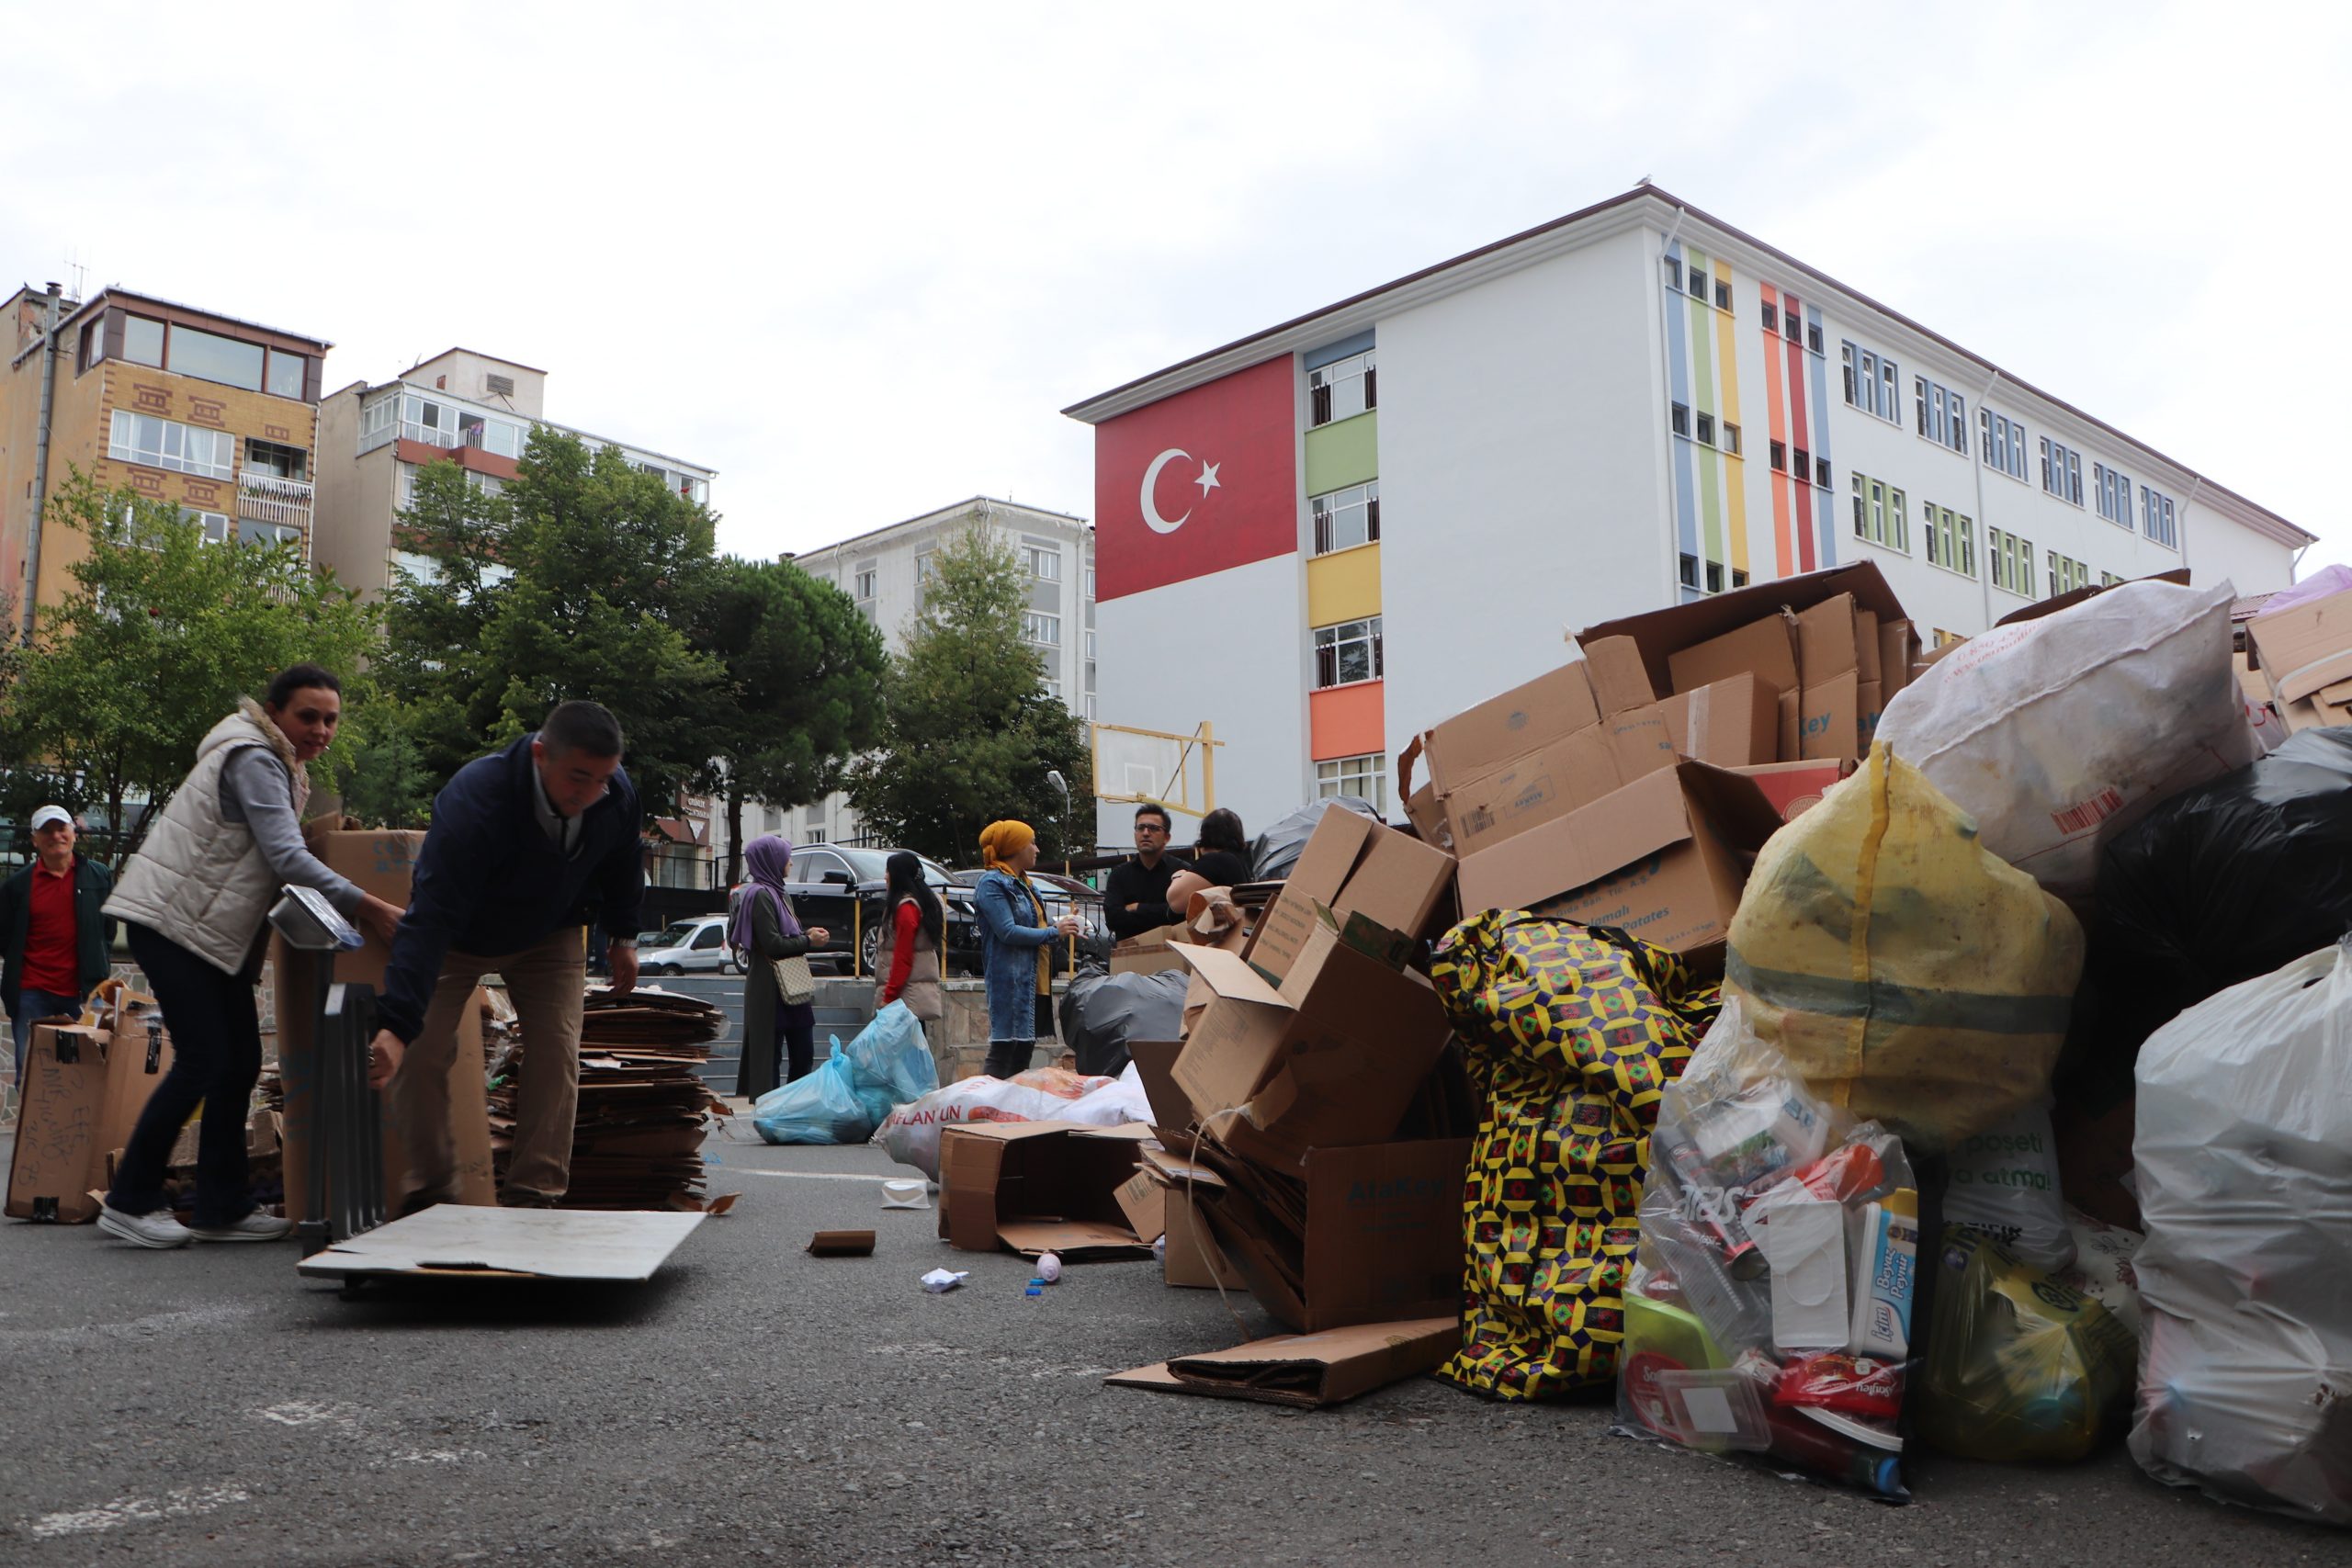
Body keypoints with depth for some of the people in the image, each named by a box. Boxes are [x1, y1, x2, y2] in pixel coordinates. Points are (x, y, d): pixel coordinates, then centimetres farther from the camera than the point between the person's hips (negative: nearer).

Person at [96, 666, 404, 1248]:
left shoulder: (281, 765, 16)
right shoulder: (253, 760, -16)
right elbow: (286, 857, -25)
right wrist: (367, 907, -28)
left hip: (218, 932, 10)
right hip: (172, 922, -10)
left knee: (241, 1061, 6)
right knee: (203, 1059, -12)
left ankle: (222, 1209, 12)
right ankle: (130, 1201, 0)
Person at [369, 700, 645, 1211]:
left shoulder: (619, 797, -26)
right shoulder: (473, 800, -42)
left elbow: (623, 868, 0)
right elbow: (431, 917, -47)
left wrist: (623, 936, 10)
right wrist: (396, 1023, -54)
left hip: (551, 935, 3)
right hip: (457, 937, -3)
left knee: (556, 1053, -9)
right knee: (419, 1052, -11)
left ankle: (533, 1196, -1)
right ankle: (432, 1192, 7)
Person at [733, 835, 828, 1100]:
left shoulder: (779, 894, 17)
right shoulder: (760, 894, -13)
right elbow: (772, 944, -20)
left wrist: (808, 934, 3)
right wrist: (808, 941, -10)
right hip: (770, 991, -9)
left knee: (803, 1054, 10)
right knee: (769, 1055, -2)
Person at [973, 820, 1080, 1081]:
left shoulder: (1022, 883, 21)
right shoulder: (993, 884, -9)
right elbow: (1008, 932, -19)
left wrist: (1060, 924, 6)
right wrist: (1054, 931, -14)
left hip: (1034, 980, 10)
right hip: (1010, 978, -10)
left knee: (1025, 1047, 10)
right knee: (1003, 1050, -12)